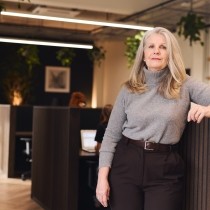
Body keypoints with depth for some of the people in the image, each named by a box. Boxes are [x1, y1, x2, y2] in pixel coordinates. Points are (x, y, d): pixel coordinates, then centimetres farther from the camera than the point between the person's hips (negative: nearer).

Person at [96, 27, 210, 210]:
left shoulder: (184, 85, 1)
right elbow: (112, 134, 5)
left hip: (165, 169, -1)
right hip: (126, 164, 1)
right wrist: (103, 176, -2)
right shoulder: (129, 89, 5)